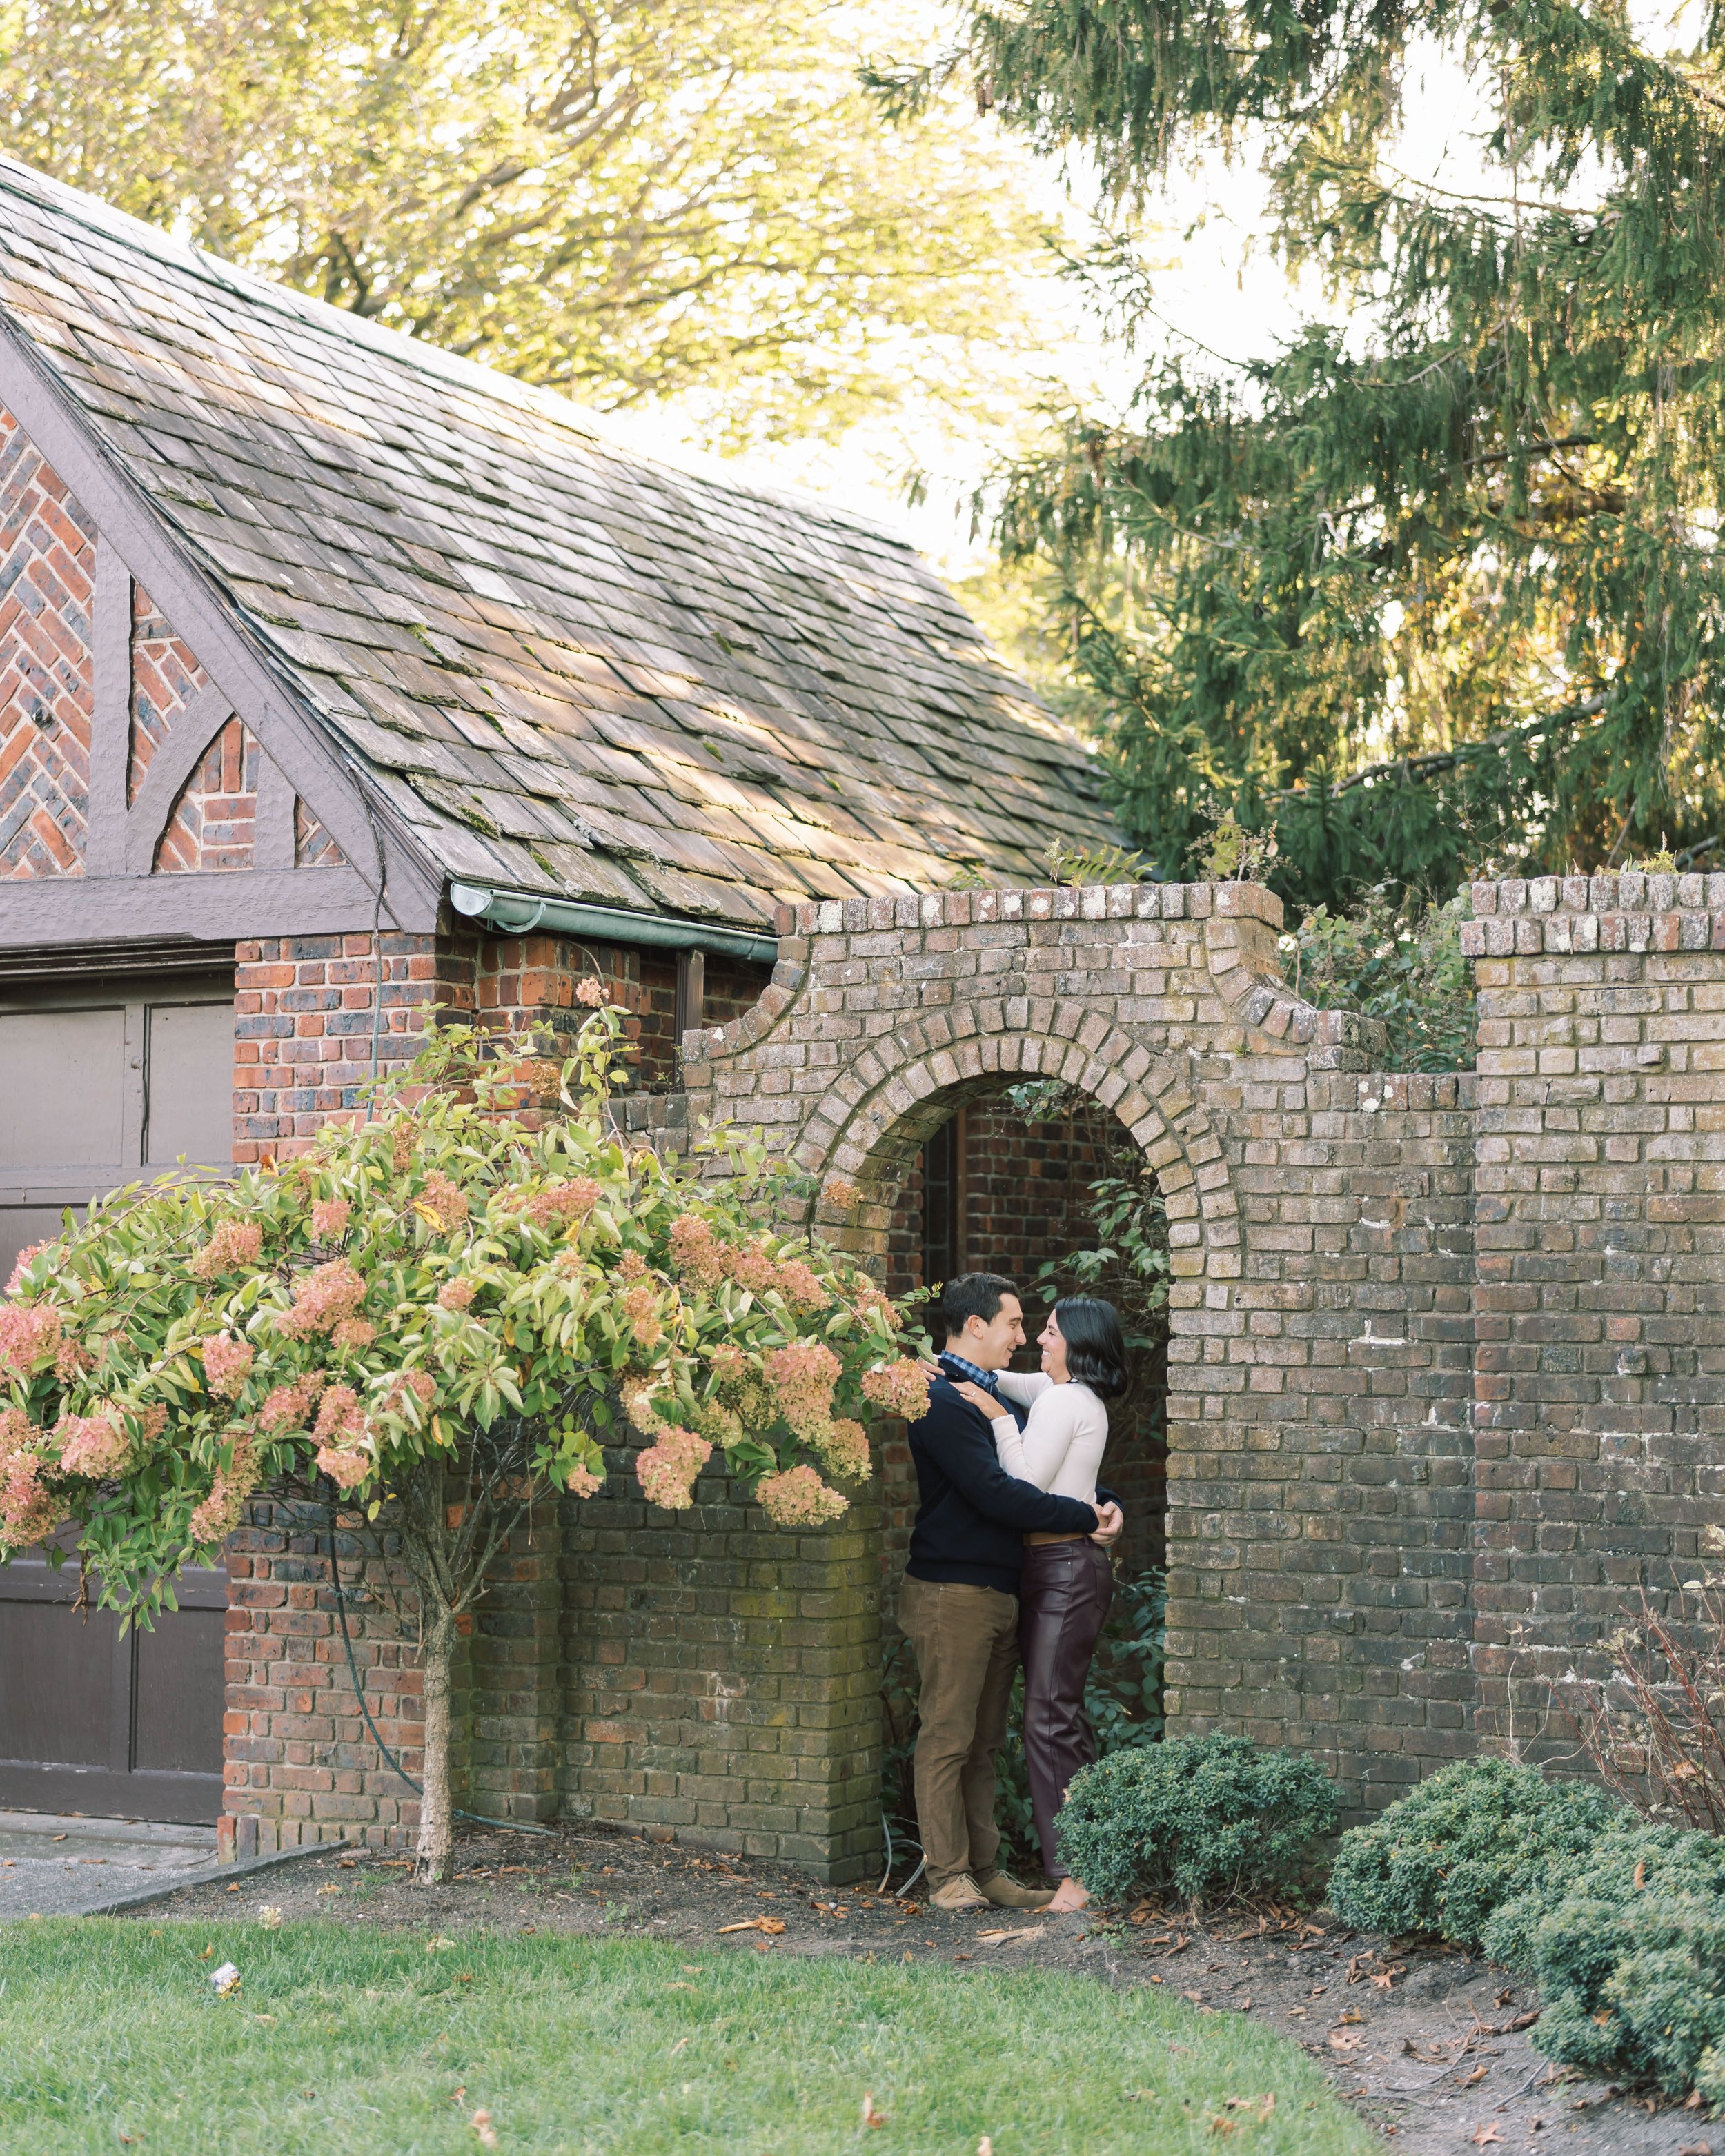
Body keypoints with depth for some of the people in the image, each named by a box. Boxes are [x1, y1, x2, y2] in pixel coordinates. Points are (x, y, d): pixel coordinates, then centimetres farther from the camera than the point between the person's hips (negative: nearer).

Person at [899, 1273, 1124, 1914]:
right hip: (952, 1591, -9)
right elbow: (997, 1495, -20)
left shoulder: (987, 1396, 19)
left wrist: (1103, 1505, 3)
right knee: (947, 1739, -4)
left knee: (984, 1741, 11)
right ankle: (948, 1877, 1)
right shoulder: (943, 1400, -13)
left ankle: (985, 1871, 14)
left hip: (996, 1592, 9)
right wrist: (1086, 1518, -14)